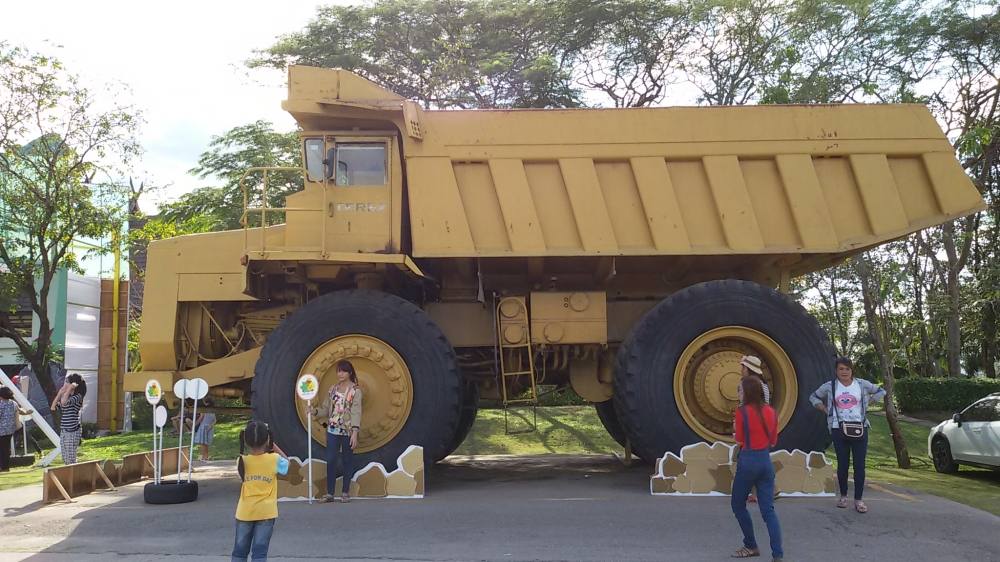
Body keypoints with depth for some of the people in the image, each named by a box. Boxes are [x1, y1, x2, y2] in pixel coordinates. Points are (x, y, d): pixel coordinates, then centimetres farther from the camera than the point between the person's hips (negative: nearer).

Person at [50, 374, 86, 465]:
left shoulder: (77, 396, -12)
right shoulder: (66, 396, 12)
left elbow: (64, 402, -29)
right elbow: (53, 407, 9)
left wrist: (69, 389, -17)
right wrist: (60, 393, 4)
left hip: (73, 431, -8)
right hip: (63, 430, 8)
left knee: (71, 459, -4)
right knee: (65, 459, 13)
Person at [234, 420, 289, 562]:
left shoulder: (242, 461, -8)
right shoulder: (274, 459, -11)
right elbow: (287, 462, 10)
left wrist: (251, 446, 11)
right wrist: (274, 446, 11)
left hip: (245, 512, 2)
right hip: (266, 513, -2)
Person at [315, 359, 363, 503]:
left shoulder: (355, 390, -5)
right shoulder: (333, 389, 10)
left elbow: (356, 412, -12)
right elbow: (326, 409, 11)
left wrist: (355, 432, -19)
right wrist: (315, 411, -9)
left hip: (347, 431, -4)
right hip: (333, 430, 4)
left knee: (347, 461, 5)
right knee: (330, 460, 0)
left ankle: (345, 492, 15)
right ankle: (330, 493, 8)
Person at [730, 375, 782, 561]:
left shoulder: (742, 412, -12)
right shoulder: (771, 412, 4)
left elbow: (739, 439, -2)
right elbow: (773, 441, 11)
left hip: (748, 461, -5)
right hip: (766, 461, 5)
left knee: (738, 505, 15)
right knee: (768, 509, 5)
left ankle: (751, 547, 22)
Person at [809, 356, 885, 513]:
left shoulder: (862, 384, 4)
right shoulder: (829, 386, 4)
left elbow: (881, 392, 18)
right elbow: (813, 397, 18)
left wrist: (868, 402, 9)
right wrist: (825, 409, 6)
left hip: (859, 429, 0)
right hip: (839, 430, 0)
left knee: (860, 465, -3)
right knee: (842, 464, 3)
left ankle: (858, 500, 3)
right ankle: (843, 496, 19)